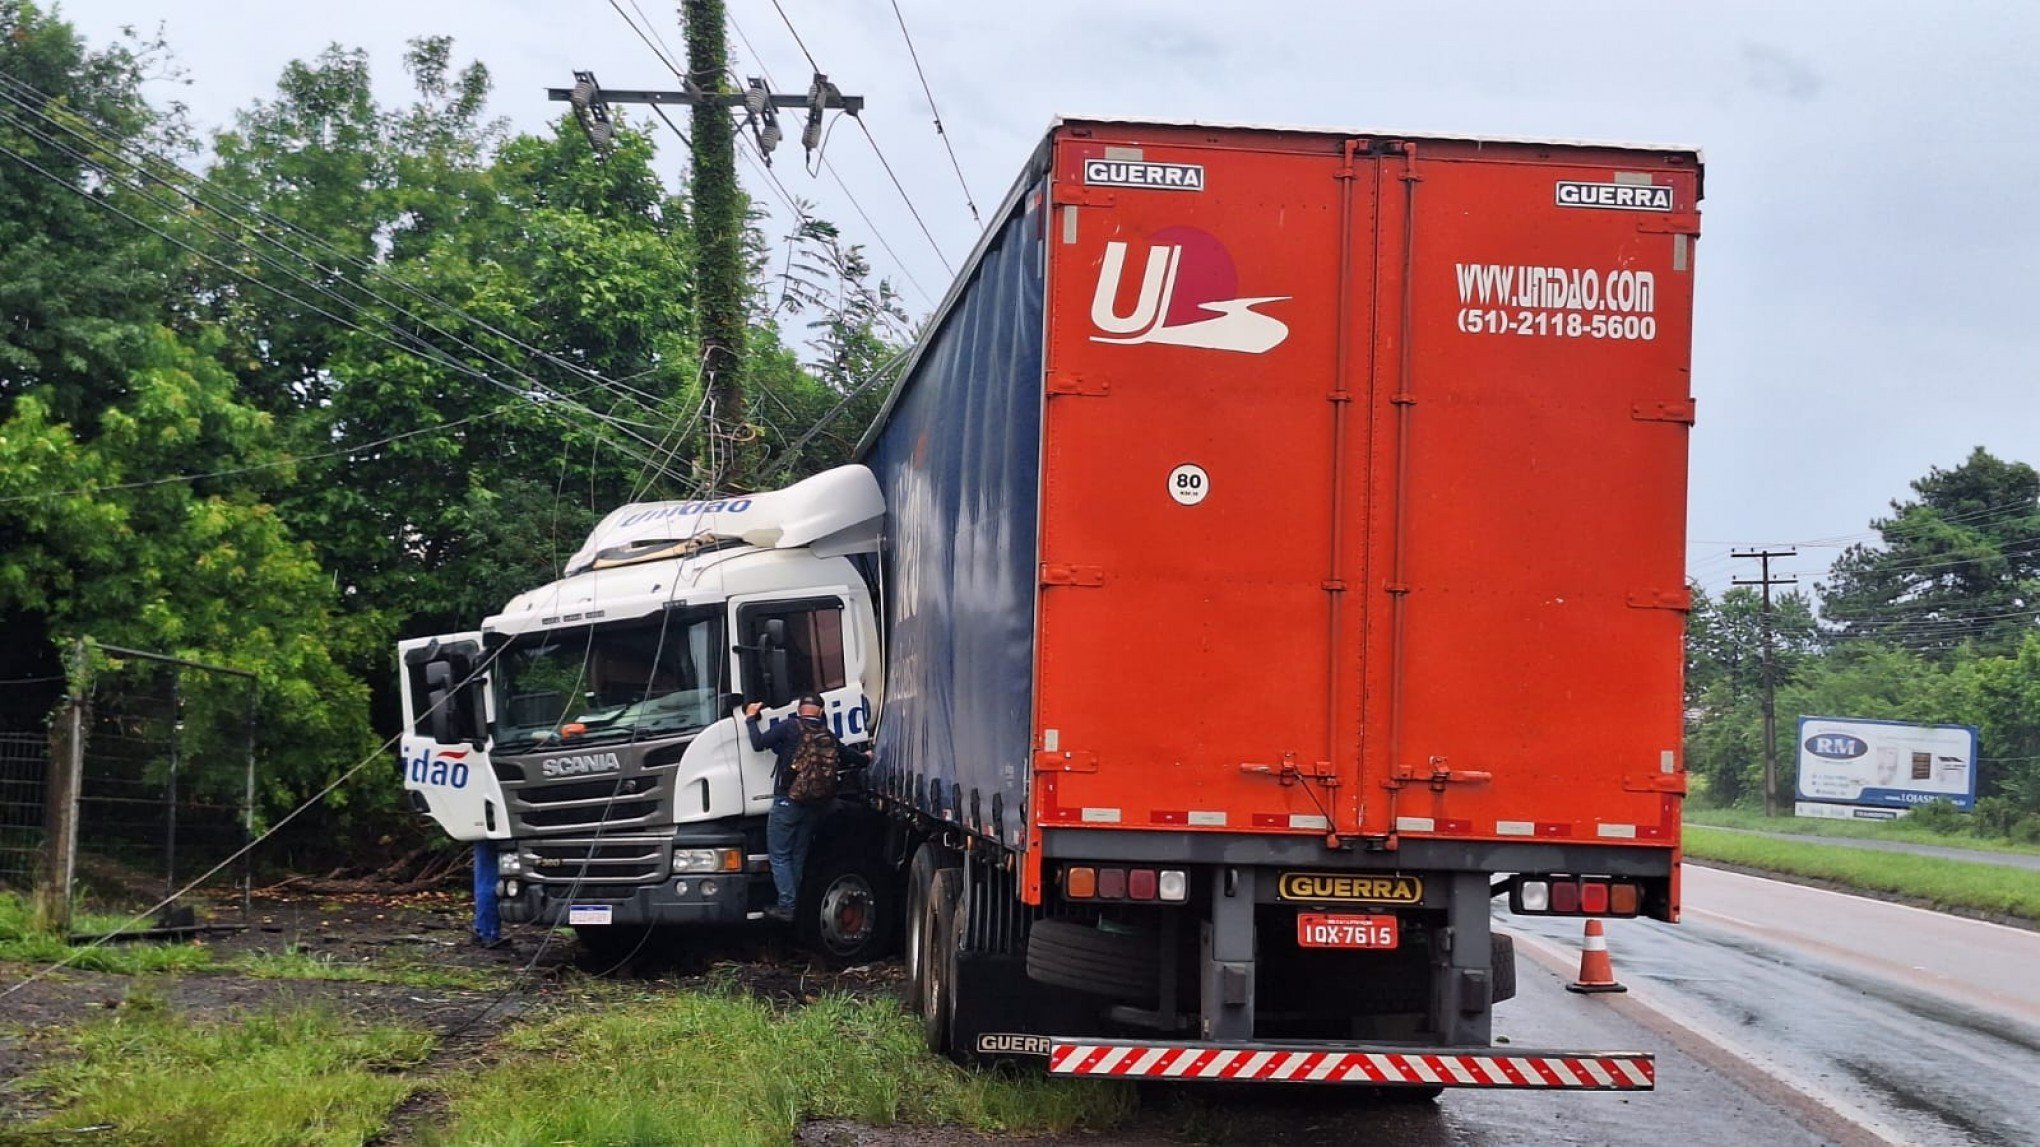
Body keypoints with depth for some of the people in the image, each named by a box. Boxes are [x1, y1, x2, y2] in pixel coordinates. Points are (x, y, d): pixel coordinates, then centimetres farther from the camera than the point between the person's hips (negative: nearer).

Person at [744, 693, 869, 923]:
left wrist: (751, 719, 7)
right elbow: (849, 756, 21)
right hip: (816, 806, 5)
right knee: (799, 857, 13)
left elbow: (759, 743, -9)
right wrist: (866, 758, 44)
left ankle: (787, 905, -12)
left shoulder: (789, 728, -6)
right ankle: (798, 907, 13)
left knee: (779, 855, -2)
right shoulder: (829, 736, 9)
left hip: (787, 800, -5)